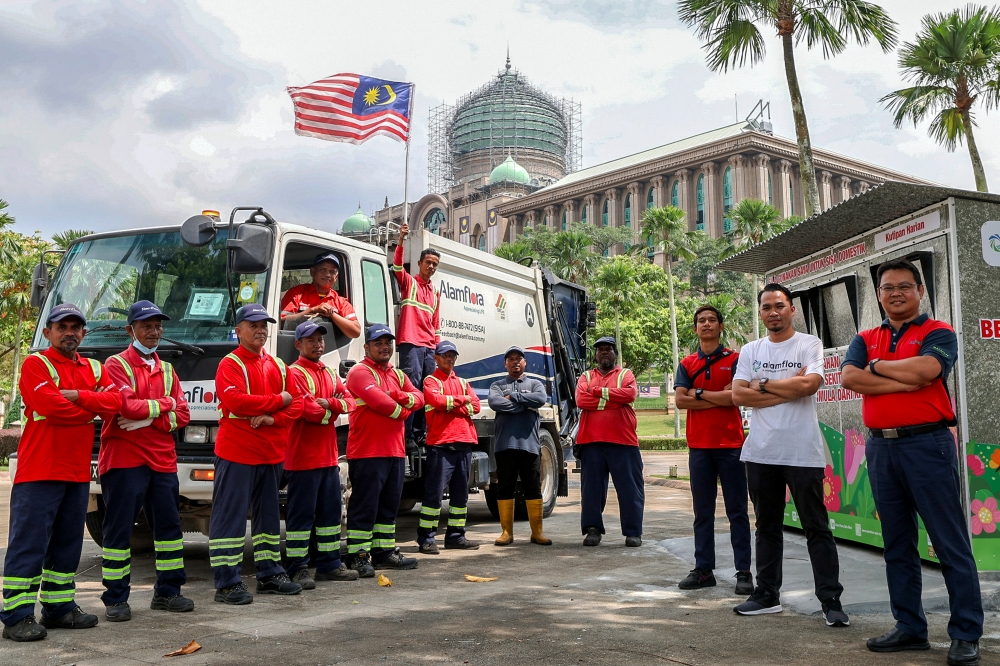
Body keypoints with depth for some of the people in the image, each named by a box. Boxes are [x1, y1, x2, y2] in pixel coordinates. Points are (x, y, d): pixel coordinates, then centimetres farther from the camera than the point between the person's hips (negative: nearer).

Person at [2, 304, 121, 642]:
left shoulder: (94, 369, 16)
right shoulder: (35, 364, -3)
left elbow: (114, 401, 0)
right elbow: (49, 406, -17)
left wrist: (78, 396, -14)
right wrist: (94, 407, -5)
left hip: (78, 471, 6)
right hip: (39, 471, -6)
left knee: (68, 542, 12)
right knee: (29, 542, -5)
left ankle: (60, 607, 21)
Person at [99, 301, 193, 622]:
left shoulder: (167, 370, 16)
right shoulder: (116, 365, -2)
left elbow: (182, 415, 6)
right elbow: (127, 406, -17)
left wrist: (147, 418, -9)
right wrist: (163, 404, -4)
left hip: (163, 460, 6)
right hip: (124, 459, -6)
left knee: (169, 524, 9)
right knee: (118, 529, -2)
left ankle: (167, 592, 19)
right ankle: (115, 599, 6)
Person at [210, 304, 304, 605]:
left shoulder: (277, 365, 14)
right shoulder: (230, 364, -6)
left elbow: (297, 403, 7)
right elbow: (236, 401, -22)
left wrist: (272, 418, -12)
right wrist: (278, 401, -13)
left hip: (272, 453, 7)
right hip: (237, 453, -7)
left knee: (268, 515, 15)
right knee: (230, 517, -4)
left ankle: (269, 574, 26)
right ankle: (227, 583, 0)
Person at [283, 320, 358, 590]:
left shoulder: (329, 373, 16)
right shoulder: (295, 373, -9)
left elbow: (349, 401, 5)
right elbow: (309, 411, -20)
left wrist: (329, 403, -14)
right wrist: (332, 412, -5)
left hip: (329, 456, 8)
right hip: (303, 456, -8)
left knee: (331, 510, 13)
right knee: (301, 512, -3)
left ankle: (329, 564, 22)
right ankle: (297, 568, 2)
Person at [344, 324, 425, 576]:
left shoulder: (397, 374, 19)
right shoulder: (360, 372, -7)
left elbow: (418, 397, 11)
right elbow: (377, 400, -20)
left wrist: (407, 398, -12)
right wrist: (401, 410, -3)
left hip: (395, 451, 9)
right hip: (367, 452, -8)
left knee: (389, 505, 14)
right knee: (365, 505, -5)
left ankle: (384, 552, 24)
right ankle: (359, 556, -1)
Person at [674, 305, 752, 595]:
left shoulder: (734, 359, 3)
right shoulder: (687, 364, 12)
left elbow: (736, 396, -11)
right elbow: (680, 401, -1)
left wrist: (699, 393, -4)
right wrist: (719, 399, -6)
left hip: (731, 443, -3)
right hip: (699, 444, 3)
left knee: (737, 510, 0)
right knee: (702, 511, 7)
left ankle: (744, 571, 4)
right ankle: (703, 569, 13)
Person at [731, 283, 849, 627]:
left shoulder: (809, 344, 0)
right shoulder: (750, 351, 11)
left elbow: (809, 384, -17)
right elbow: (738, 395, -2)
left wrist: (763, 384, -6)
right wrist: (788, 390, -9)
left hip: (803, 452, -4)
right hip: (761, 452, 4)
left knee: (817, 528, -1)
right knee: (767, 527, 13)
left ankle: (831, 600, 4)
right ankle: (767, 595, 22)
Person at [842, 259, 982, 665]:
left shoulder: (938, 334, 1)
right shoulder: (865, 340, 14)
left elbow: (922, 370, -20)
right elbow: (850, 378, -6)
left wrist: (877, 366, -4)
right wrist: (906, 382, -12)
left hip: (927, 444, -5)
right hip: (880, 448, 5)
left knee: (951, 544, -2)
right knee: (897, 546, 11)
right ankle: (910, 628, 21)